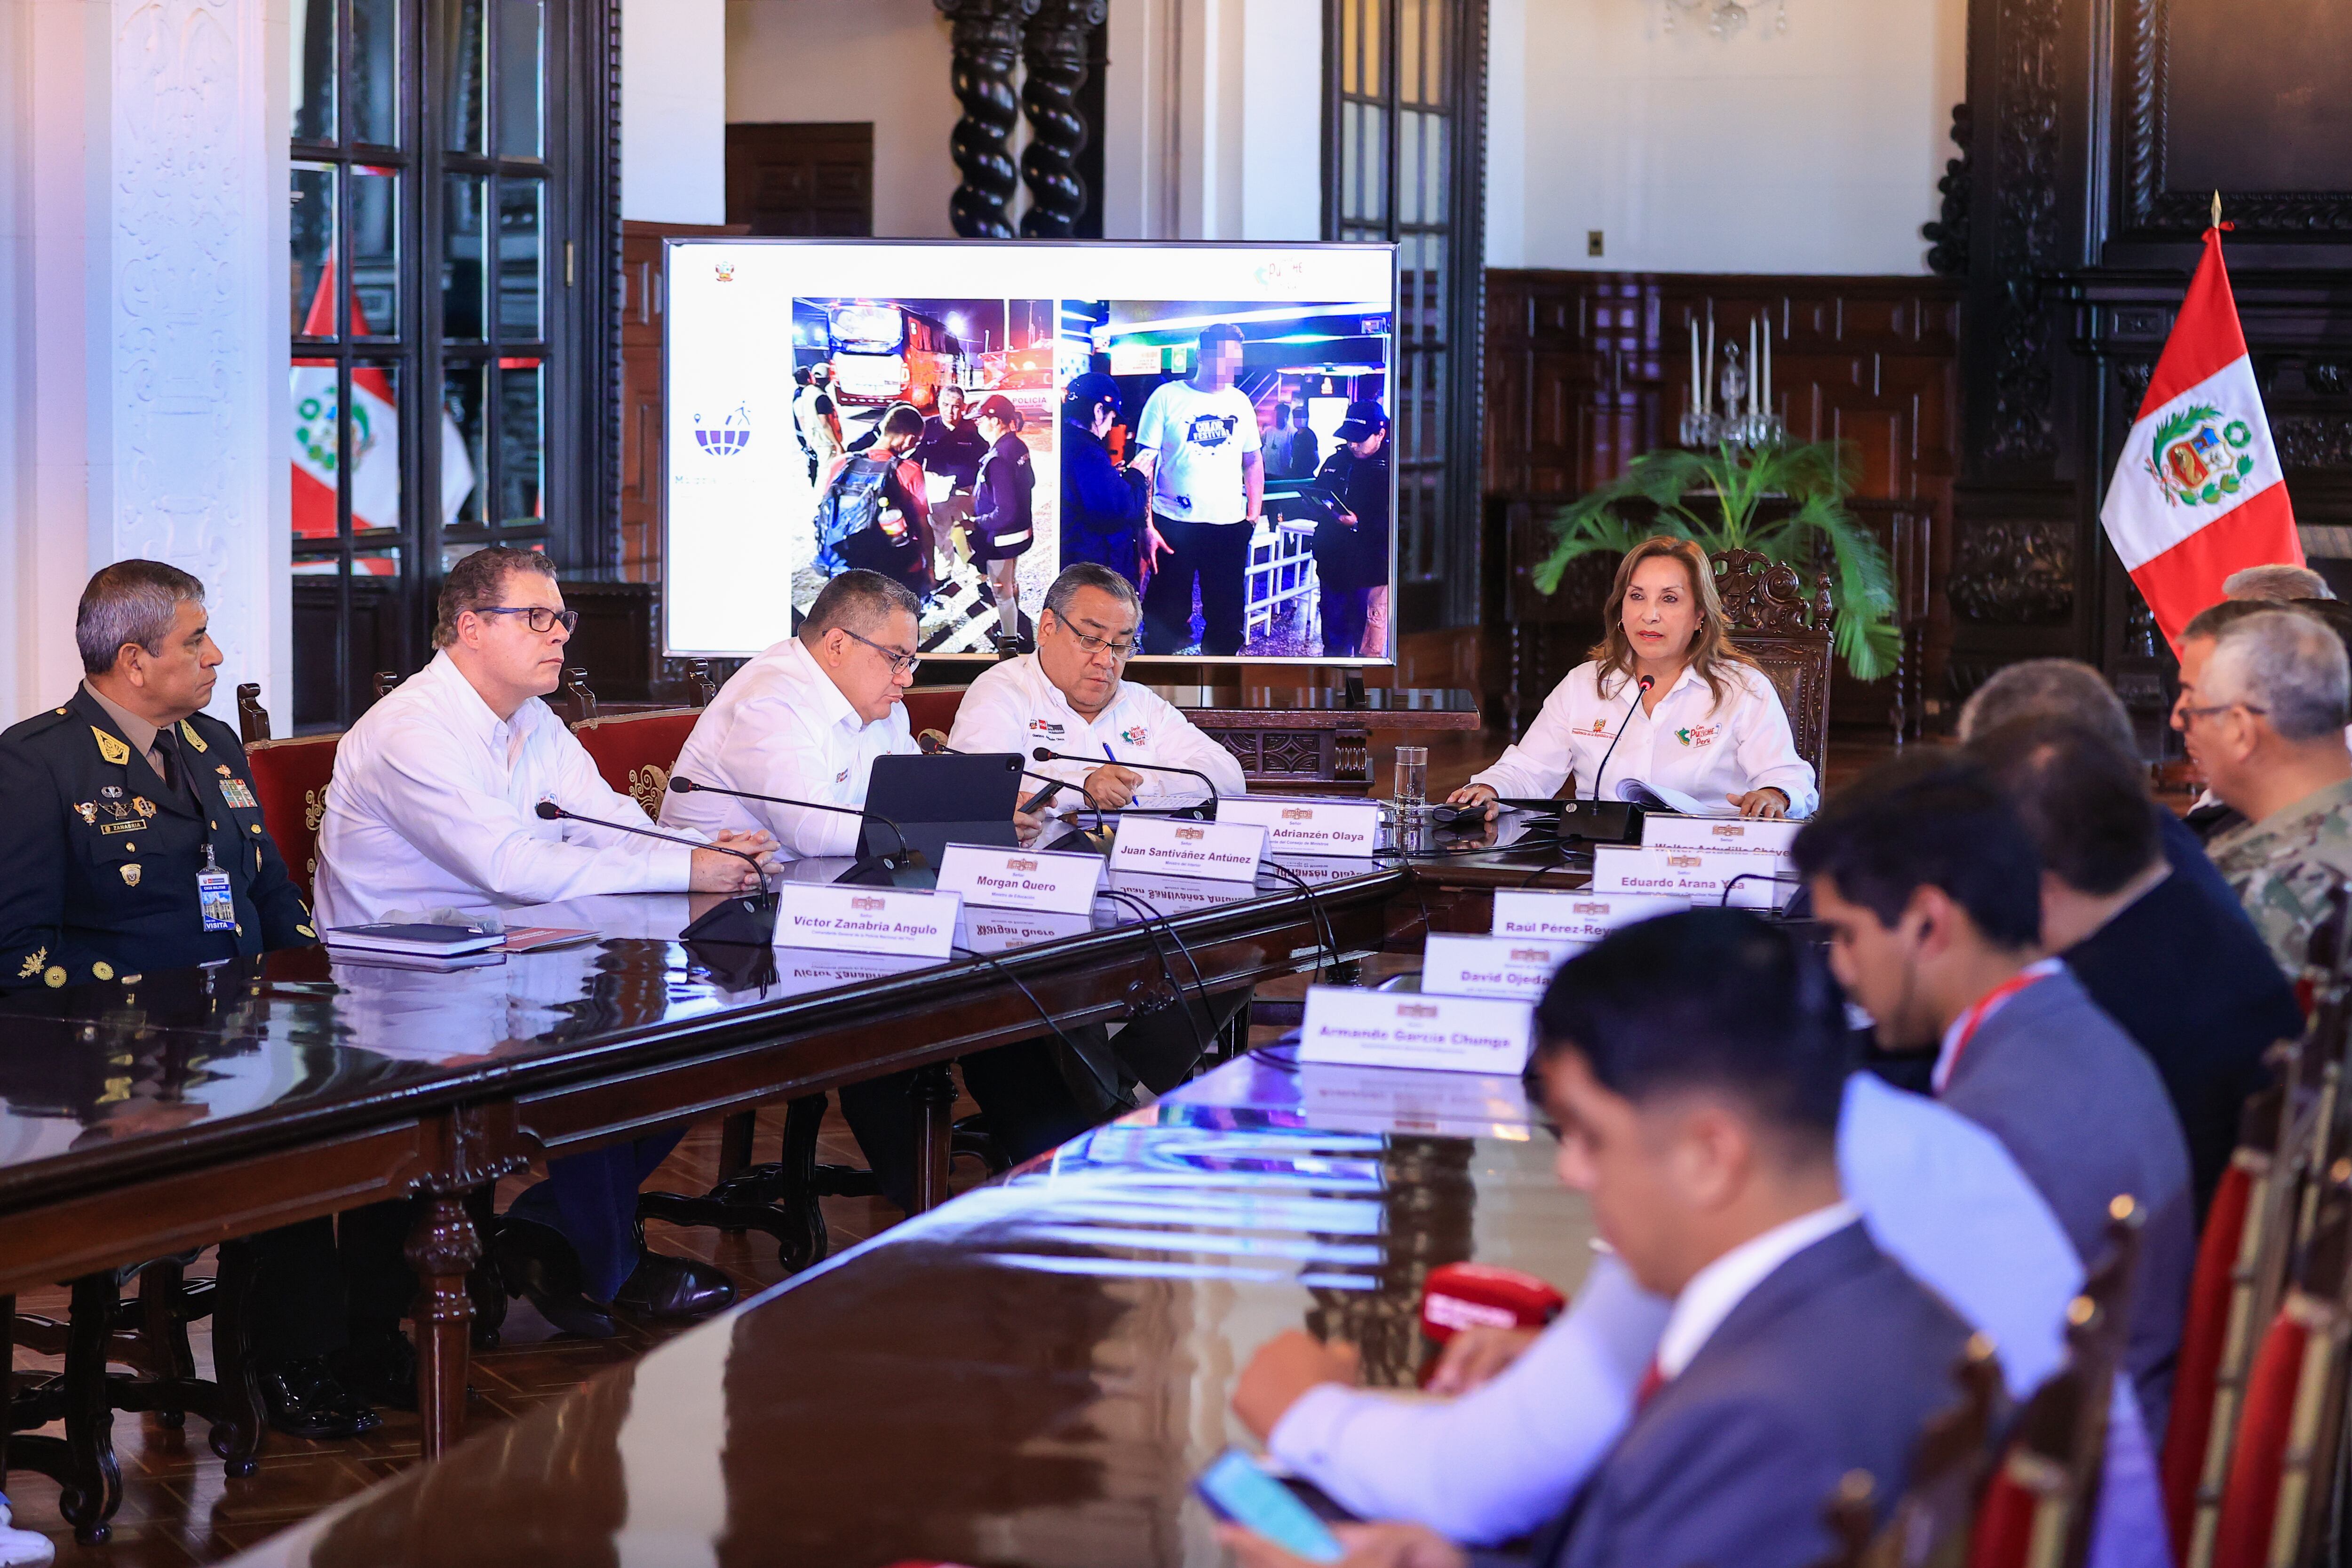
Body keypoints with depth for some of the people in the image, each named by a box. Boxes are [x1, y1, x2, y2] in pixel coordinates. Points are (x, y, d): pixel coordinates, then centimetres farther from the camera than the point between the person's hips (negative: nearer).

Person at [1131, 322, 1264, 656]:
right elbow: (1144, 464, -5)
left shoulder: (1240, 401, 8)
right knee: (1166, 619, 0)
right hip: (1174, 525, -4)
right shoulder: (1167, 397, -4)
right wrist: (1146, 527, -12)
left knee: (1227, 622, 8)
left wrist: (1254, 514, 8)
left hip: (1230, 527, 4)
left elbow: (1253, 461, 18)